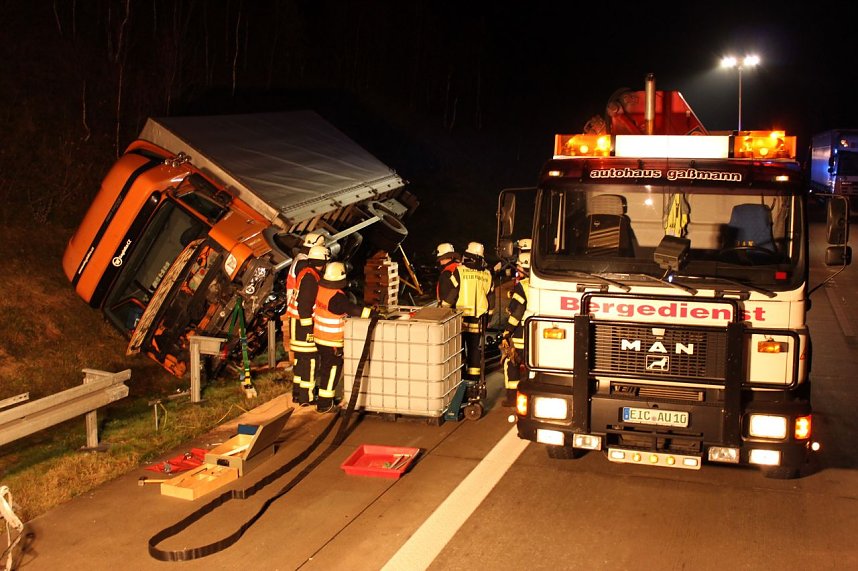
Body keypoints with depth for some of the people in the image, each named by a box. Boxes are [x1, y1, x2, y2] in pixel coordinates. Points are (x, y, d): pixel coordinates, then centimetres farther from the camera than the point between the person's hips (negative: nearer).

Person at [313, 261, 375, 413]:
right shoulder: (337, 297, -25)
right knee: (331, 371, 2)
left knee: (326, 368, 21)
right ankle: (324, 404, 8)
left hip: (319, 337, 9)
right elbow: (353, 310, -26)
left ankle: (327, 398, 34)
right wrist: (373, 313, -23)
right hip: (332, 342, -9)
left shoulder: (321, 289, 0)